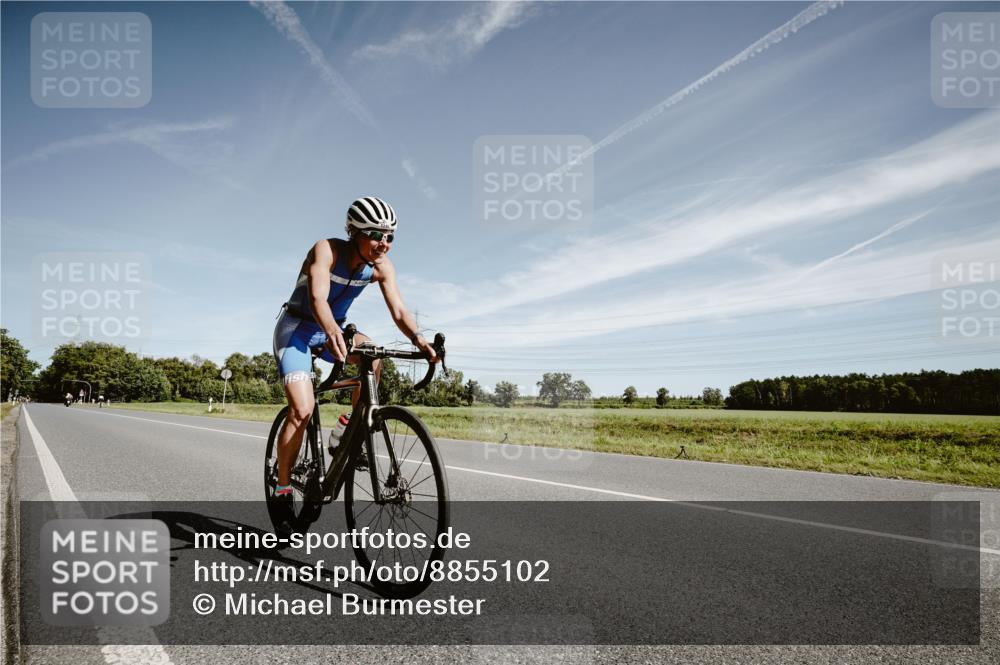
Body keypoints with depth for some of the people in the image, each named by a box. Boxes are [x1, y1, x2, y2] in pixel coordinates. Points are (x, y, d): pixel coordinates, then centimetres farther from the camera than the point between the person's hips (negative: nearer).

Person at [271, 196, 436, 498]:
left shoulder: (382, 267, -13)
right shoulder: (327, 250, -27)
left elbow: (398, 309, -21)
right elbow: (317, 298, -41)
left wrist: (418, 339, -41)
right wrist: (332, 331, -61)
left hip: (334, 330, 4)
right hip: (296, 329, -4)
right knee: (302, 410, -18)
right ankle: (282, 489, 0)